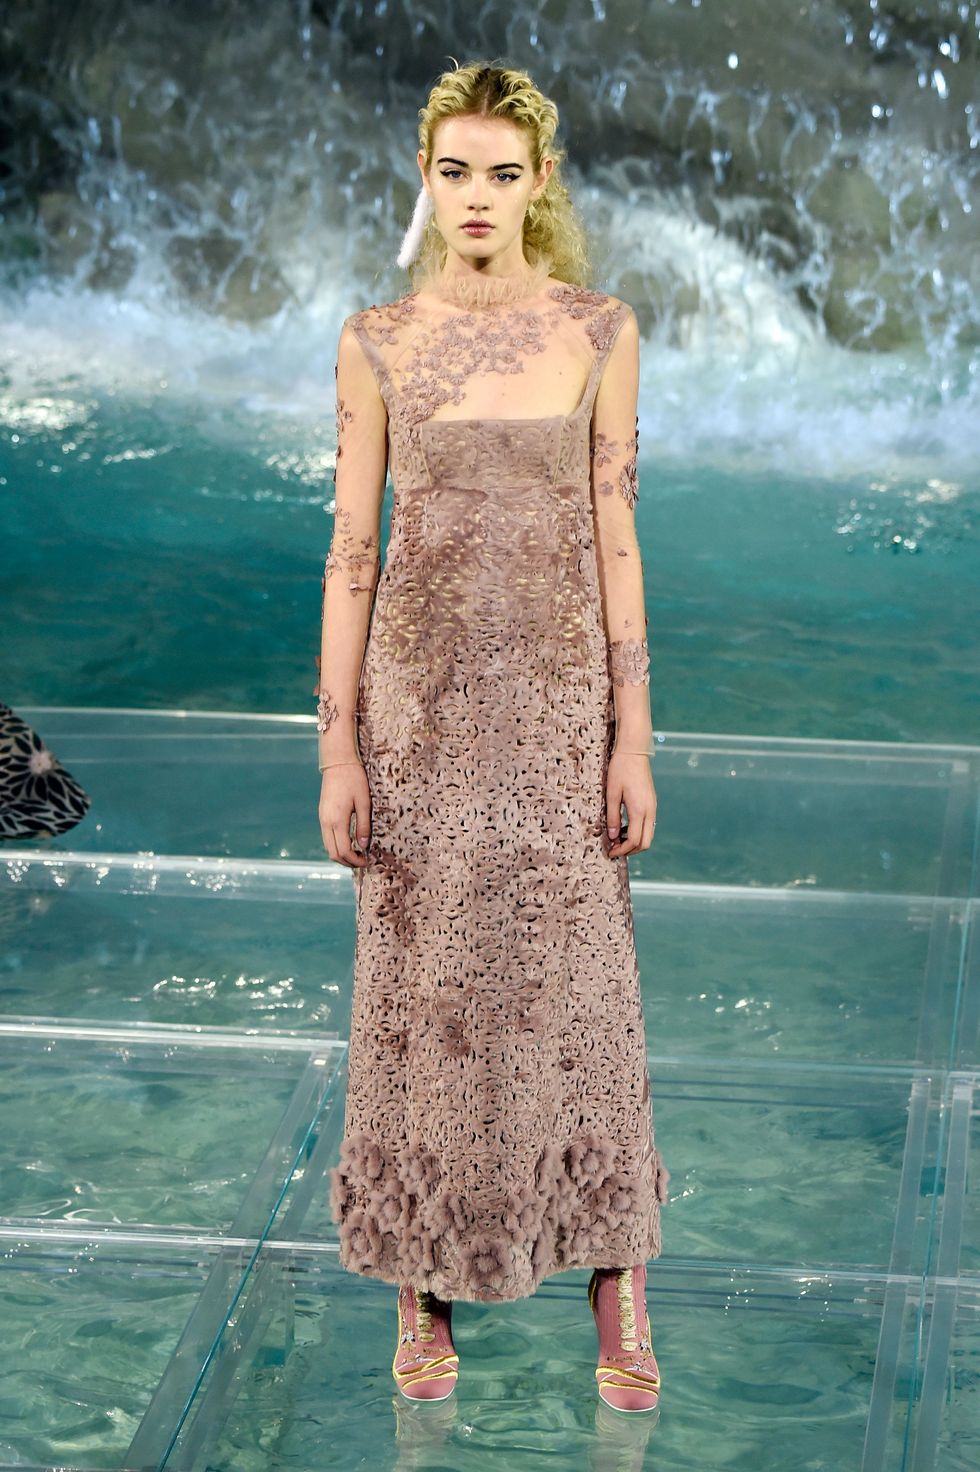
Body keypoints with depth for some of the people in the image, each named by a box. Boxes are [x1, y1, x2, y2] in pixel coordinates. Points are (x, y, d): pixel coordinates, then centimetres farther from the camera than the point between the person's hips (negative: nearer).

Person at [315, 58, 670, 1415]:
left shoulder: (599, 331, 0)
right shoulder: (376, 343, 0)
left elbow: (615, 539, 0)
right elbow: (352, 551, 0)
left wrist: (634, 740, -4)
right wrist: (338, 752, -4)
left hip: (557, 698, 0)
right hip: (421, 699, 0)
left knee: (577, 990, 3)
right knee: (424, 988, 6)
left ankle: (620, 1302, 16)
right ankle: (426, 1297, 22)